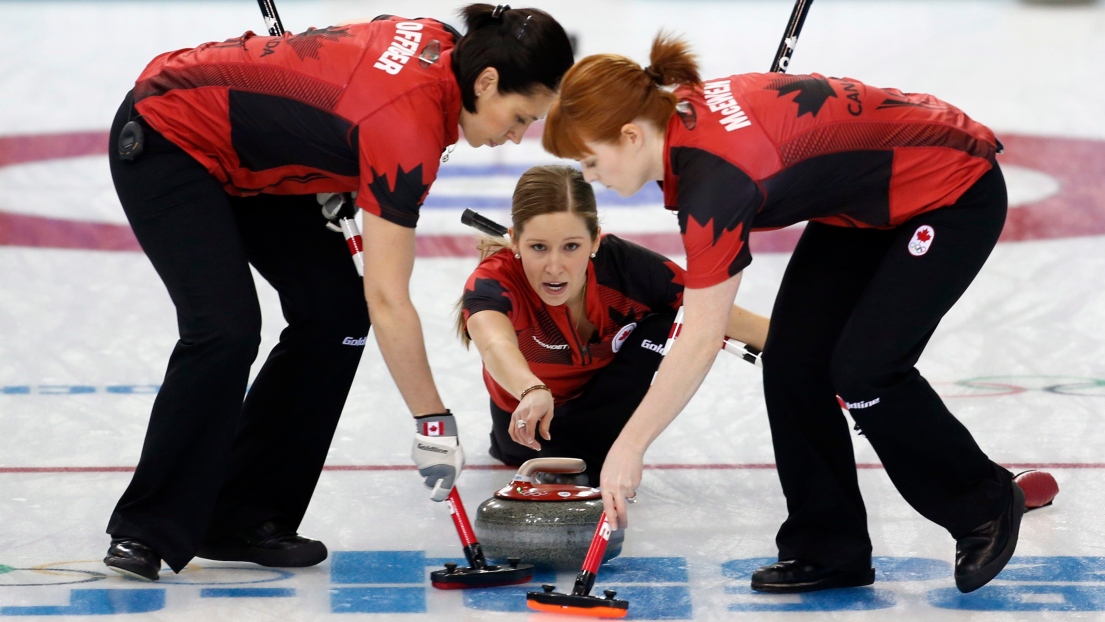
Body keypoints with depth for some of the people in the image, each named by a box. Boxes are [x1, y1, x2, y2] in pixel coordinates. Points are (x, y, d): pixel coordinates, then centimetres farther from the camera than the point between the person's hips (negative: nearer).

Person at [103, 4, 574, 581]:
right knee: (226, 330, -23)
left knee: (335, 311, -1)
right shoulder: (411, 122, -32)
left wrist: (352, 187, 4)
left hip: (248, 152, 9)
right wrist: (433, 421, -26)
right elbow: (388, 299, -30)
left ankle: (242, 518, 4)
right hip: (164, 139, -9)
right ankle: (145, 533, -8)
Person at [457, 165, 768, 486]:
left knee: (667, 327, -21)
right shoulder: (494, 281, -39)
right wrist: (533, 391, -83)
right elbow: (495, 344, -63)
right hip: (529, 410, 1)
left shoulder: (625, 266, -33)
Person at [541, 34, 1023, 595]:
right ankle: (827, 548, 7)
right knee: (791, 356, -1)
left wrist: (629, 447, -24)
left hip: (955, 192, -9)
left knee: (863, 368, -16)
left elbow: (701, 340, -29)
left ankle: (985, 505, 7)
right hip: (868, 197, 10)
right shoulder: (686, 108, -8)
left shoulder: (713, 174, -32)